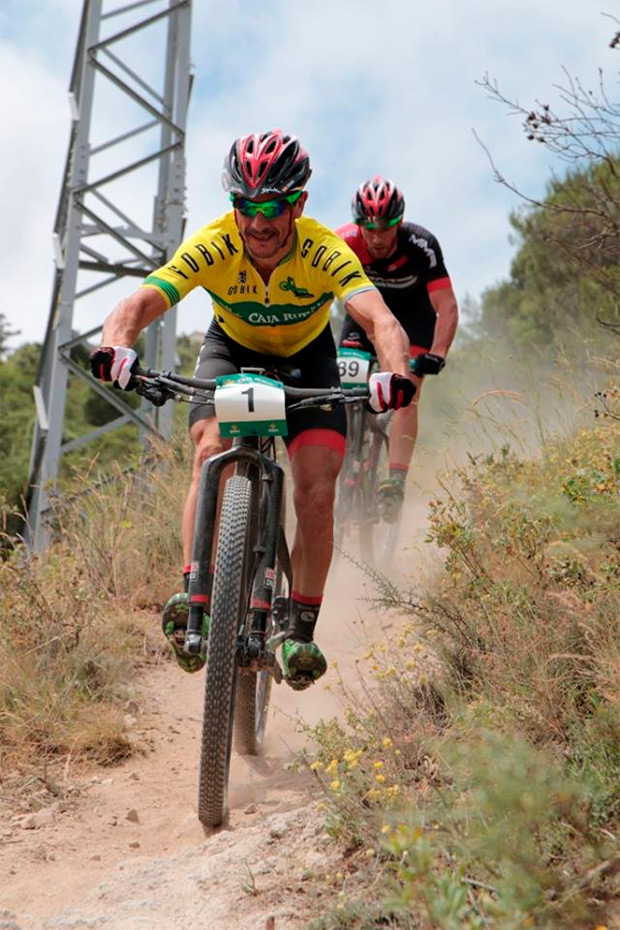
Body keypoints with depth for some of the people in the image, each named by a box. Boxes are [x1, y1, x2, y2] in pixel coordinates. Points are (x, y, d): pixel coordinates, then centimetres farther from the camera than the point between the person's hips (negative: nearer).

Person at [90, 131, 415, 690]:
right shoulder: (212, 246, -30)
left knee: (317, 491, -15)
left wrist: (396, 373, -67)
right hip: (232, 349, 1)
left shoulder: (324, 252, -32)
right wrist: (116, 347, -63)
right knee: (212, 454, -27)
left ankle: (302, 629, -2)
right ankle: (194, 597, -23)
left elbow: (381, 320, -46)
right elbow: (139, 304, -40)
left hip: (307, 356, 0)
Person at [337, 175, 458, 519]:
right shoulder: (344, 242, -28)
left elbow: (447, 307, -33)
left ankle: (395, 483, -23)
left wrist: (437, 355, -48)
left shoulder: (421, 245, -32)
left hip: (413, 313, -2)